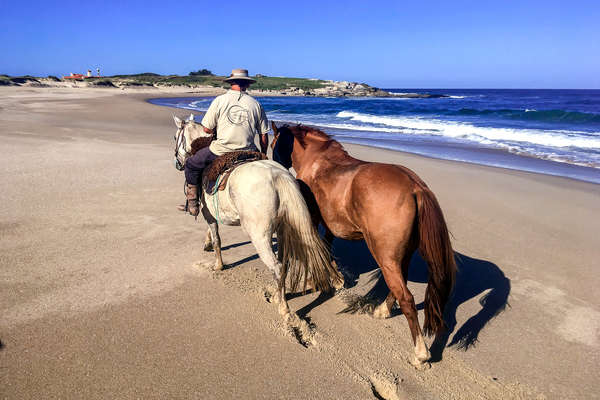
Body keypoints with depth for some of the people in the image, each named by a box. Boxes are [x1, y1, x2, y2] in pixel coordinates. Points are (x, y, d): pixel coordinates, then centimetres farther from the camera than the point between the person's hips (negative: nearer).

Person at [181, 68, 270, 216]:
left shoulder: (219, 100, -1)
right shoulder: (255, 104, 5)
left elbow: (207, 129, 1)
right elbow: (264, 136, 5)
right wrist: (263, 155, 19)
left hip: (220, 151, -2)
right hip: (248, 153, 2)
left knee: (191, 165, 19)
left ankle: (192, 203, 19)